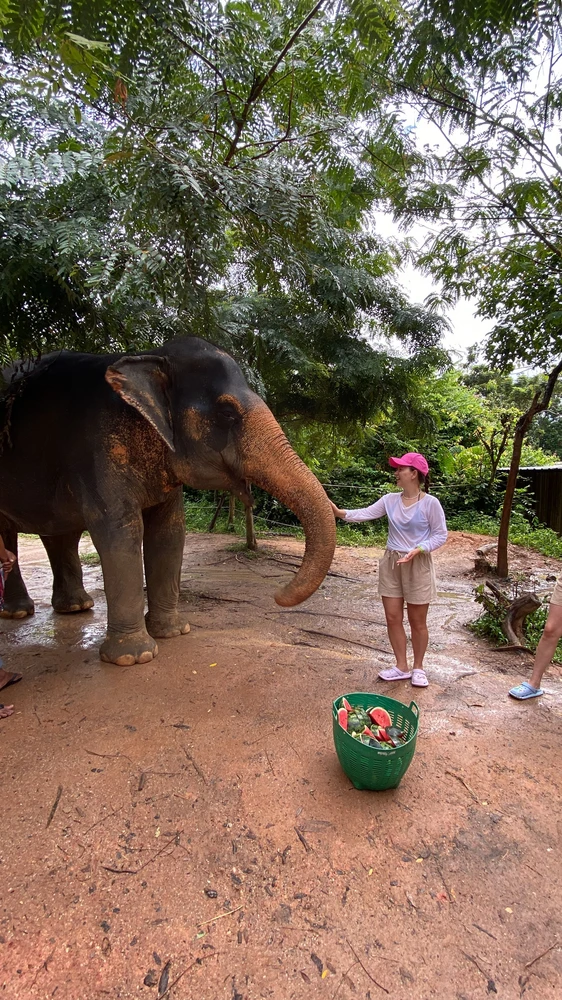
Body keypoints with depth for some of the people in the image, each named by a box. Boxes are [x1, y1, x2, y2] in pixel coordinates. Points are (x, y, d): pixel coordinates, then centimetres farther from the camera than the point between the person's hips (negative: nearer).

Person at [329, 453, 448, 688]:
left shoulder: (430, 503, -12)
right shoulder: (390, 500, 0)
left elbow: (440, 535, -8)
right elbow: (366, 513, -8)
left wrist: (418, 550, -22)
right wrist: (340, 513, -22)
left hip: (418, 565, -4)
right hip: (391, 563, 5)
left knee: (417, 621, 8)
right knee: (393, 617, 9)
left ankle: (418, 668, 29)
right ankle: (401, 667, 25)